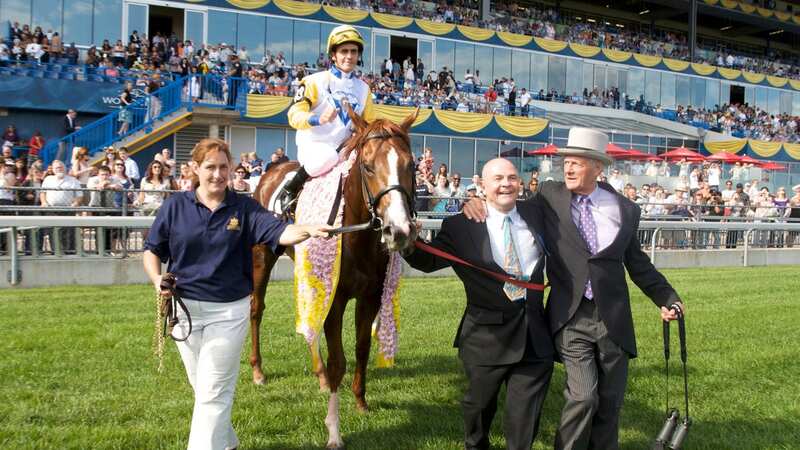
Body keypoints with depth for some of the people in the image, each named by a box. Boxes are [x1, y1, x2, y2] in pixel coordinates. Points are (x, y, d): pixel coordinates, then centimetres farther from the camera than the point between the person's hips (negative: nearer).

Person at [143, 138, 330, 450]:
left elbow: (280, 232, -20)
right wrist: (157, 278, -13)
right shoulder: (176, 206, -2)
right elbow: (152, 250, 6)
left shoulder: (244, 208, -5)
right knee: (202, 387, 18)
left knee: (214, 392, -2)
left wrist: (308, 230, -40)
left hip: (229, 311, -2)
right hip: (184, 307, 3)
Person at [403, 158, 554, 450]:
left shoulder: (535, 217, 6)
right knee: (480, 403, 20)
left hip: (534, 333, 2)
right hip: (488, 334, -2)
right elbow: (428, 261, -12)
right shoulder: (460, 226, -7)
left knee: (526, 414, 8)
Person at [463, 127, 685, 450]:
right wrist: (477, 203, -10)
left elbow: (637, 263, 14)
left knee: (610, 400, 11)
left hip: (613, 317, 3)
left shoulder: (625, 209, 5)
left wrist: (667, 298, 13)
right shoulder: (549, 196, 0)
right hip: (571, 317, -2)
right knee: (583, 395, -12)